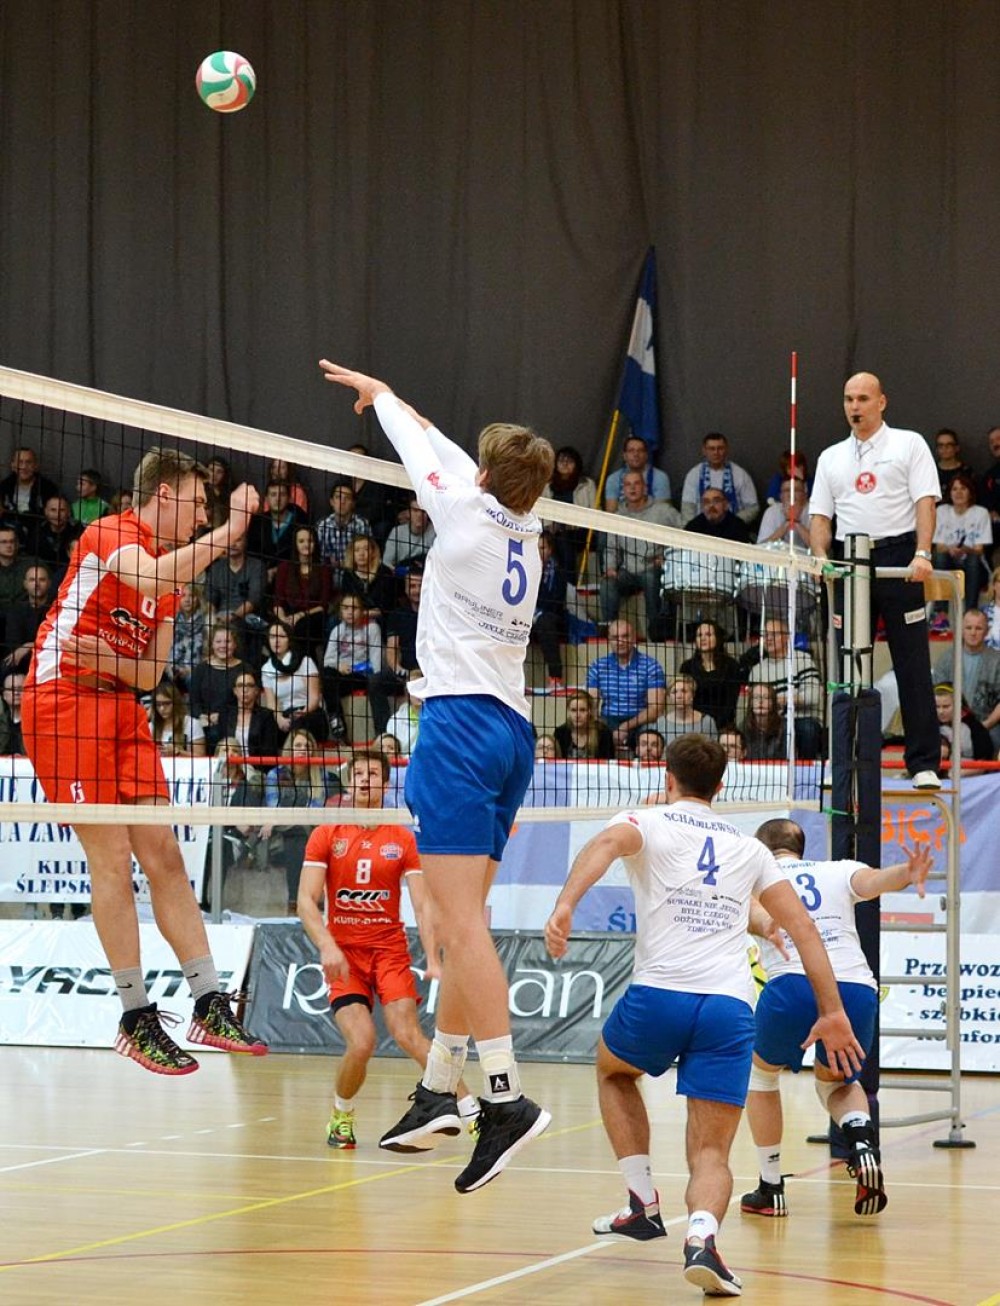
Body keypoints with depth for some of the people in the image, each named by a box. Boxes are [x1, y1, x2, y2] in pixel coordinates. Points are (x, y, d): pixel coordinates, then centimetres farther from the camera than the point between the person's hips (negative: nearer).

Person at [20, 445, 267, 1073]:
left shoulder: (173, 568, 16)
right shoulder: (110, 534, -9)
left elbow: (150, 675, 13)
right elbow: (150, 577, -32)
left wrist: (112, 661, -9)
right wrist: (228, 530, -29)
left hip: (121, 711, 8)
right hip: (63, 702, -8)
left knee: (165, 856, 4)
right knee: (113, 859, -9)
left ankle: (211, 1007, 5)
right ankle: (137, 1018, -5)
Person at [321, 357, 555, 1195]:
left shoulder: (467, 512, -5)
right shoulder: (527, 529, 13)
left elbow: (422, 450, 12)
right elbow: (446, 451, 27)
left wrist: (379, 392, 32)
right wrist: (385, 397, 41)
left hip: (462, 719, -9)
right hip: (512, 728, 9)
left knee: (461, 920, -15)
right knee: (462, 919, 14)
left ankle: (507, 1096, -25)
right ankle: (439, 1089, 19)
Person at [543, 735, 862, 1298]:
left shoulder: (648, 822, 11)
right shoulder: (749, 847, 21)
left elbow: (608, 843, -13)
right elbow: (802, 925, 15)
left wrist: (566, 903, -29)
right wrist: (833, 1012, 16)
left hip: (658, 995, -2)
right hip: (730, 1008, 2)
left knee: (614, 1071, 33)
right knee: (712, 1156, 5)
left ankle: (644, 1203, 24)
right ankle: (702, 1235, -27)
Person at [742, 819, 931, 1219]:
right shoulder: (838, 872, 25)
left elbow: (751, 904, -6)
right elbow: (873, 879, 1)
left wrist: (762, 924, -29)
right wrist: (909, 873, -20)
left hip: (793, 985, -3)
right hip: (857, 987, 3)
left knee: (760, 1073, 27)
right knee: (835, 1081, 30)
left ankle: (771, 1189, 25)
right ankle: (863, 1145, -1)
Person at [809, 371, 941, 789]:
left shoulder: (909, 444, 6)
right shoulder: (831, 458, 19)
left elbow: (925, 502, -3)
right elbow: (820, 515, 15)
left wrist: (922, 554, -17)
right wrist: (821, 558, -4)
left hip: (898, 557, -4)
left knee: (913, 667, -6)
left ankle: (924, 764, -5)